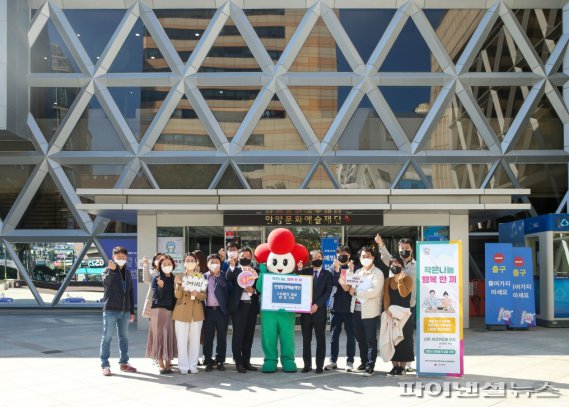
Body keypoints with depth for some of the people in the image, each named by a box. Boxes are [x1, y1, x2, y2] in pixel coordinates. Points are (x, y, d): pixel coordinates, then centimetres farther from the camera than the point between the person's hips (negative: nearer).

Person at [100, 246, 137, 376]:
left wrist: (132, 311, 14)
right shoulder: (108, 270, -2)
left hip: (124, 311, 6)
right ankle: (105, 365, 1)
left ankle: (124, 363, 21)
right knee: (107, 337, -2)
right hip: (110, 310, -5)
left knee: (124, 338, 12)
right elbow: (105, 281, -26)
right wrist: (111, 270, -41)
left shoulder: (127, 273, 14)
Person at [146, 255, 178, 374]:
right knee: (159, 336, -4)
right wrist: (161, 287, -25)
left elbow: (176, 297, 14)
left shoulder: (174, 279, 12)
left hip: (171, 311, 4)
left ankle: (168, 364, 7)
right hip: (159, 310, -4)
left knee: (170, 337, 2)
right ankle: (161, 365, -1)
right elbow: (157, 297, -10)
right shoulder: (157, 279, 1)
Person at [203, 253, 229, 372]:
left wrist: (217, 273, -20)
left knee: (222, 337, 4)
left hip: (221, 310, -1)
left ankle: (220, 361, 12)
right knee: (208, 337, 3)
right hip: (208, 310, 1)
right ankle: (208, 361, 10)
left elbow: (224, 285, -17)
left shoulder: (223, 276, 4)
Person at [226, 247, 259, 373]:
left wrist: (252, 290, -10)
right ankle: (238, 362, 2)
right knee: (238, 335, -3)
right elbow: (229, 279, -17)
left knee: (249, 335, 7)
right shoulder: (235, 270, 4)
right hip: (238, 305, -4)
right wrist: (232, 265, -30)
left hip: (252, 306, 4)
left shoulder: (256, 271, 13)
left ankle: (246, 361, 15)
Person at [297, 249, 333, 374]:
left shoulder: (327, 274, 5)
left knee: (320, 339, 2)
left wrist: (317, 305, -12)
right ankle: (307, 364, 11)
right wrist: (299, 269, -8)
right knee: (306, 339, 4)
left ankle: (320, 365, 6)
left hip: (319, 310, -2)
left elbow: (327, 292, -3)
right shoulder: (305, 272, 10)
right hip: (306, 310, 2)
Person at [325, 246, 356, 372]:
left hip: (349, 307, -2)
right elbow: (333, 282, -6)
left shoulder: (353, 268, 4)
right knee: (334, 335, 6)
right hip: (336, 306, 2)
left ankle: (350, 361, 8)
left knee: (350, 335, 2)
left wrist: (351, 271, -16)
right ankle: (333, 360, 14)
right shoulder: (333, 268, 8)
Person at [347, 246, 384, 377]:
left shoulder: (377, 273, -5)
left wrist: (356, 291, -12)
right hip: (357, 310, 6)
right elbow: (352, 289, 12)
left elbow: (374, 292, -16)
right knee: (360, 339, 12)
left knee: (370, 340, -1)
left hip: (370, 311, -6)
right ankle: (364, 362, 23)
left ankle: (370, 366, 3)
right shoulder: (358, 272, 15)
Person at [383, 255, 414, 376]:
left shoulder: (408, 279, -1)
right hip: (391, 314, 4)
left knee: (404, 339, -3)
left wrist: (400, 280, -22)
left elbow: (404, 294, -15)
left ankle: (402, 366, 2)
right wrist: (386, 309, -14)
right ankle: (395, 366, 8)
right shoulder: (388, 281, 12)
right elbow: (386, 297, 0)